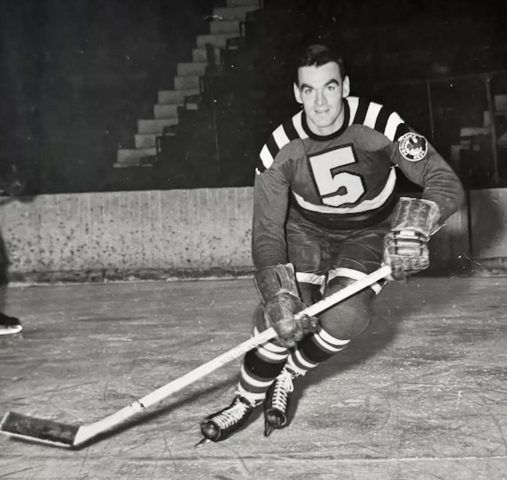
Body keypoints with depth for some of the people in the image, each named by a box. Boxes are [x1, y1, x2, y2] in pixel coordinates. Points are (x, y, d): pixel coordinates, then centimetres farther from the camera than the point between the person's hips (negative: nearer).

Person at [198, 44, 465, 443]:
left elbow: (446, 184, -25)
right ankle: (246, 402, 6)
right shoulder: (281, 149, -22)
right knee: (284, 318, -19)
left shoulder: (380, 125, -27)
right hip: (307, 231, 1)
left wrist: (415, 226, -45)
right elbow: (267, 231, -20)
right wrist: (279, 295, -34)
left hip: (370, 234, -1)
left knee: (345, 317, -24)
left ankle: (286, 379, 5)